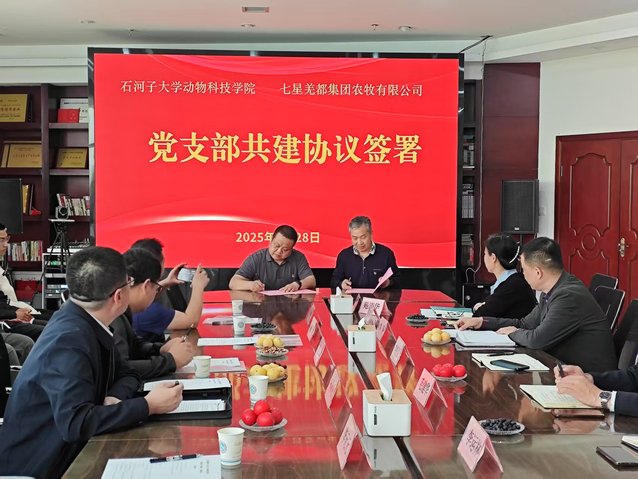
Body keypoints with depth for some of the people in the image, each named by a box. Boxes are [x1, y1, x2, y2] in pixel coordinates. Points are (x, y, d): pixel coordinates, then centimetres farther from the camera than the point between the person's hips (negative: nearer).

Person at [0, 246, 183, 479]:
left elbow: (125, 374, 10)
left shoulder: (86, 322, -1)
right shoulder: (69, 340, -25)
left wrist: (114, 398, -12)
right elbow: (75, 422, -33)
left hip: (67, 450, 7)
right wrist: (148, 405, -26)